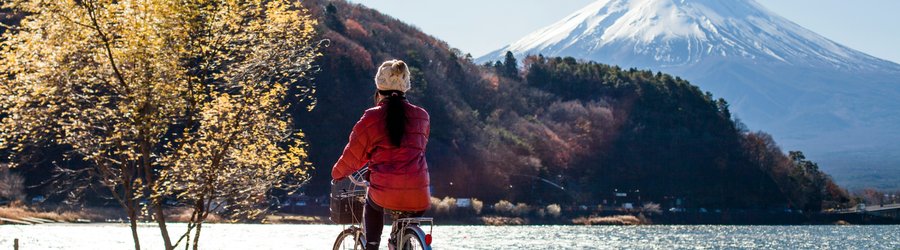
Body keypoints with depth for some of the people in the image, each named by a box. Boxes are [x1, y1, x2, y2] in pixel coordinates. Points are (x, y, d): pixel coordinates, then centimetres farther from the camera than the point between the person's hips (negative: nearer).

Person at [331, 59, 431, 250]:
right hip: (418, 199, 2)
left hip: (385, 195, -2)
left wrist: (337, 173, 29)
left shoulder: (371, 118, 1)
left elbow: (353, 157, 8)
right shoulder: (422, 116, 10)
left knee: (372, 204, 33)